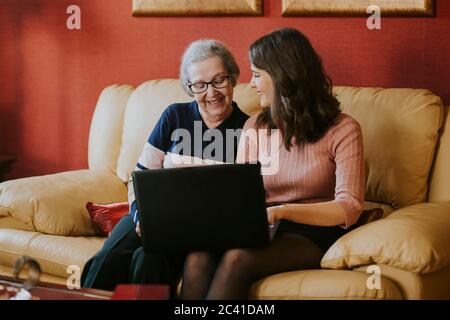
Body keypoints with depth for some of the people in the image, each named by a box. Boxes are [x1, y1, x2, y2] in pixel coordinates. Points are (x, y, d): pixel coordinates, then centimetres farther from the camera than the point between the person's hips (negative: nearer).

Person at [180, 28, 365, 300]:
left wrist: (281, 211, -23)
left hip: (313, 236, -4)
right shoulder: (254, 127, 15)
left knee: (238, 258, -34)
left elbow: (349, 208, -11)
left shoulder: (342, 130, -2)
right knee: (198, 256, -29)